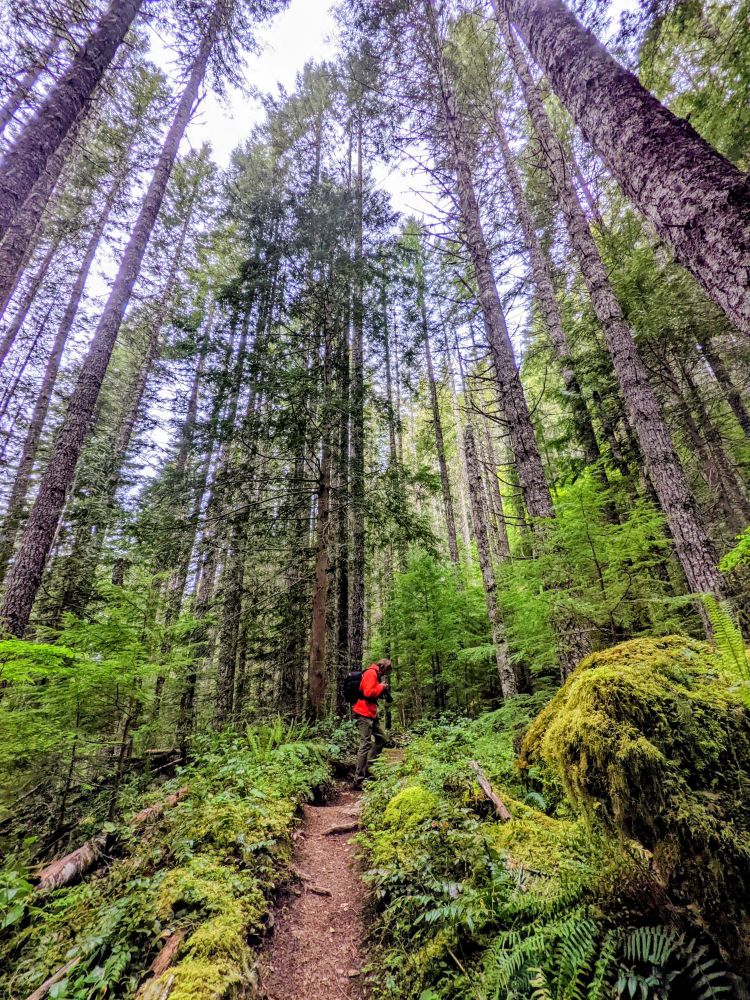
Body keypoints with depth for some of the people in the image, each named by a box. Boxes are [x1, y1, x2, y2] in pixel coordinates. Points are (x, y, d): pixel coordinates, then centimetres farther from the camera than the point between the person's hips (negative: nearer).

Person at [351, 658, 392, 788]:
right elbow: (368, 692, -26)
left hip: (371, 713, 11)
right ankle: (358, 780, -3)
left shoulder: (375, 674, 17)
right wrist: (382, 686, -14)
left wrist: (383, 689, 6)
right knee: (366, 744, -9)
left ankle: (368, 766, 22)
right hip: (364, 713, -11)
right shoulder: (371, 673, -16)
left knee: (382, 738, 16)